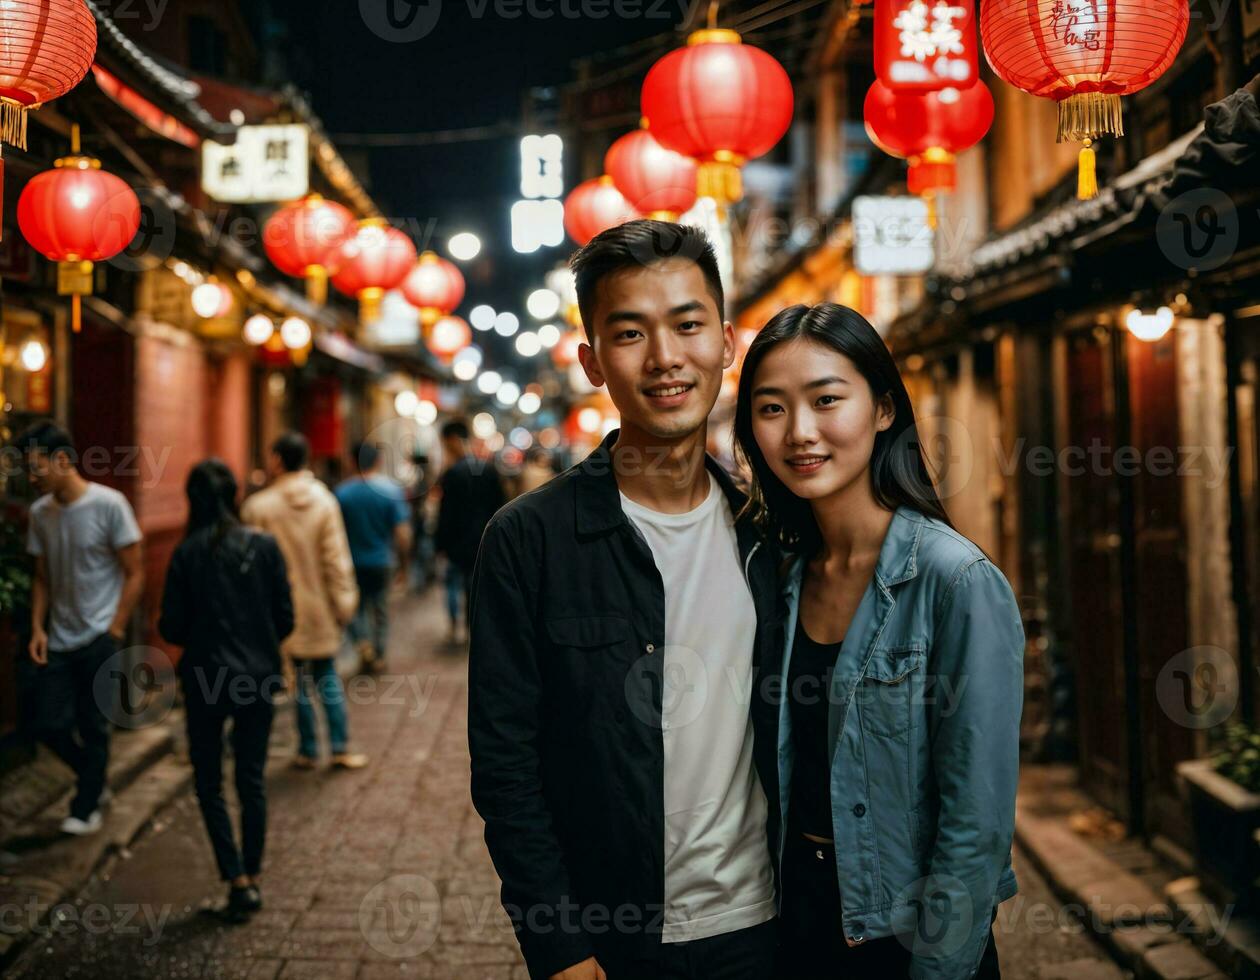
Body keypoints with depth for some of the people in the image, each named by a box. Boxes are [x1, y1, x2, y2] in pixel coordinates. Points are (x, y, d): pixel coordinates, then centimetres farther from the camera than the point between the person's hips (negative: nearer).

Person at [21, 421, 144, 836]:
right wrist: (37, 628, 1)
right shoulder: (39, 512, 2)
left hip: (98, 639, -5)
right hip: (58, 640, 5)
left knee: (92, 726, 4)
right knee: (46, 722, 5)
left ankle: (86, 808, 21)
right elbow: (42, 578, 12)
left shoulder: (108, 504, -14)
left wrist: (114, 632, -11)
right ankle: (94, 779, 30)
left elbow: (135, 574, -10)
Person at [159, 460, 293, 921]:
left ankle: (238, 879, 1)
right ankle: (251, 877, 22)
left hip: (205, 680, -2)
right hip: (259, 679, 2)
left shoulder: (187, 553, -10)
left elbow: (171, 627, -8)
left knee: (209, 783, 11)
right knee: (251, 780, 14)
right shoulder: (265, 546, -6)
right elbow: (285, 619, -3)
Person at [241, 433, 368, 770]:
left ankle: (308, 751, 14)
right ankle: (341, 749, 13)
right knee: (327, 677, 12)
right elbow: (337, 557, -4)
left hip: (283, 611, -2)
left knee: (300, 681, 7)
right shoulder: (324, 501, -3)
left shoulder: (258, 507, -10)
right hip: (319, 608, 2)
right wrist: (343, 602, 1)